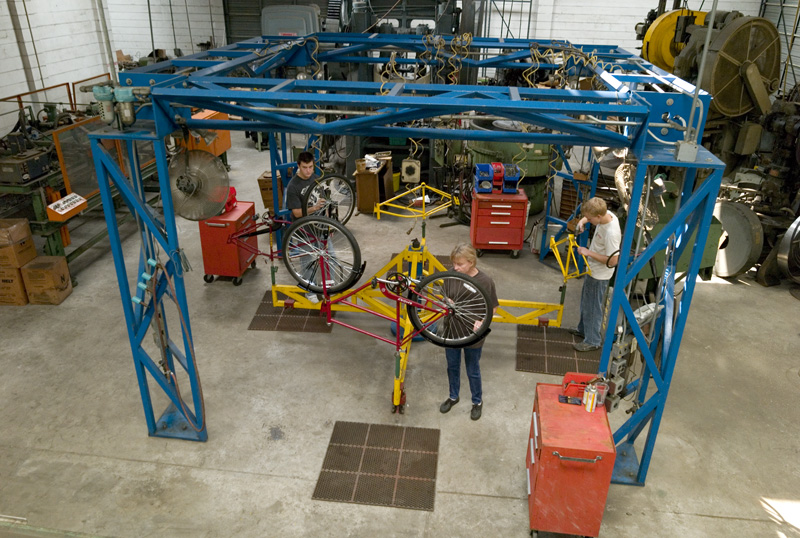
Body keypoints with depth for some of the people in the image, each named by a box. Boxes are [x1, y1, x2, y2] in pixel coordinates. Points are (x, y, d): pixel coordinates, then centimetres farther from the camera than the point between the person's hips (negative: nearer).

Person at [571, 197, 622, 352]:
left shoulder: (611, 233, -34)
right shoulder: (607, 214, -9)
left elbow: (613, 261, -29)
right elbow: (587, 217, 14)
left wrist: (589, 252, -25)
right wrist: (582, 221, -7)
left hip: (599, 276, -10)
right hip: (593, 270, 10)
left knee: (593, 307, 7)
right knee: (586, 302, 26)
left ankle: (593, 341, 23)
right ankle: (583, 329, 46)